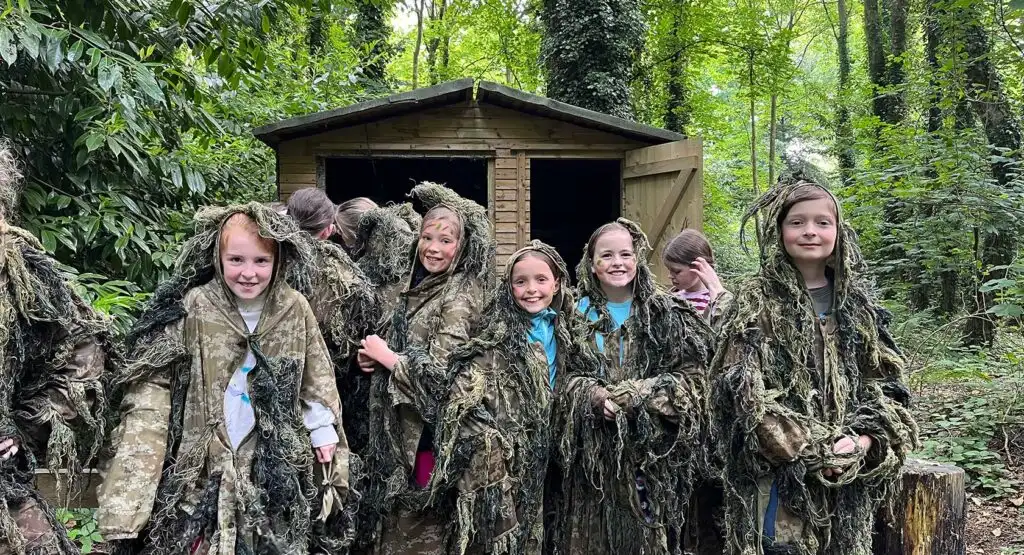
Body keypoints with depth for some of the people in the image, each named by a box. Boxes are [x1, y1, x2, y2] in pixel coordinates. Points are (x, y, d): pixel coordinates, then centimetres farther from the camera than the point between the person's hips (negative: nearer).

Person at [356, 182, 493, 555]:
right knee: (400, 518, 16)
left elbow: (440, 371, -22)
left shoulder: (460, 297, -16)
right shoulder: (419, 285, 9)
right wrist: (376, 358, 1)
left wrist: (386, 356, -12)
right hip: (403, 424, 8)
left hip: (429, 429, -8)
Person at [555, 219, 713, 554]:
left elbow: (691, 378, -5)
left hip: (651, 449, -1)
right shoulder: (578, 314, 6)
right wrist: (594, 394, -16)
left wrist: (636, 394, -17)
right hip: (594, 450, 1)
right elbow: (566, 376, 4)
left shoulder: (666, 314, 0)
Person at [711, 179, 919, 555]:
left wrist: (864, 441, -11)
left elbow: (885, 383, 8)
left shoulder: (858, 305, 8)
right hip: (778, 472, -4)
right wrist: (813, 451, -17)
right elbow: (744, 391, -11)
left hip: (848, 474, 4)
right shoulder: (756, 302, -3)